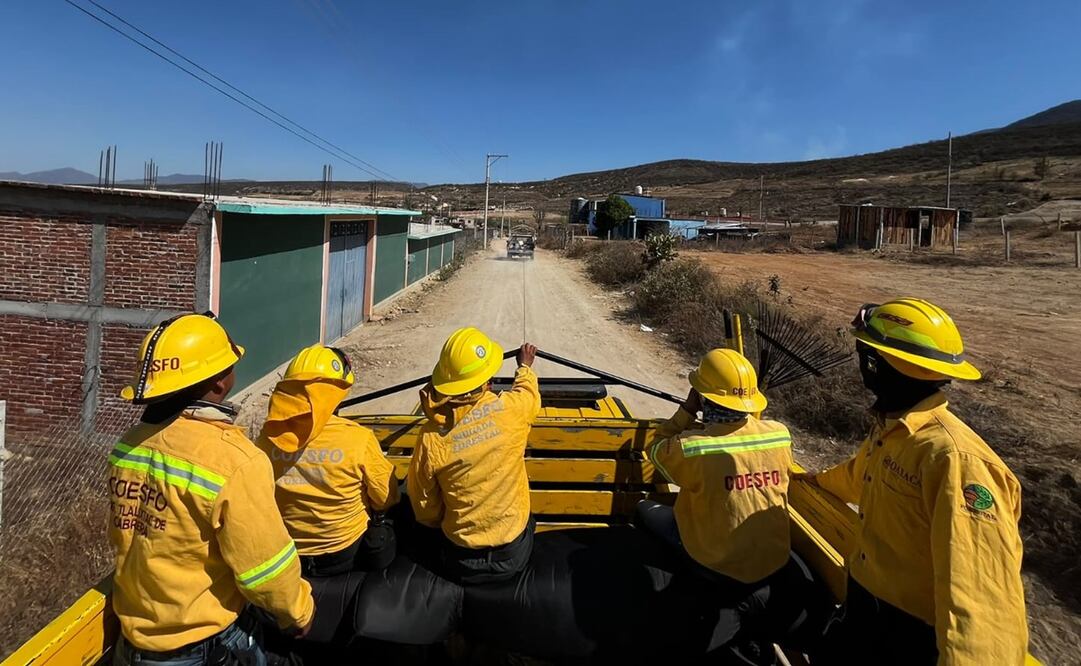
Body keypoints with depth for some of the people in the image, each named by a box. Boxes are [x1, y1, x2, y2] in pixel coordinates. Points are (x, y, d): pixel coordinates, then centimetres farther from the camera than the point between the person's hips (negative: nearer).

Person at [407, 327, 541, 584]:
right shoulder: (511, 409, -20)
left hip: (460, 565, 1)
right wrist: (525, 366, 29)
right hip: (512, 556, 0)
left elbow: (425, 510, -5)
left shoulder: (431, 438, -18)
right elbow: (529, 390, 7)